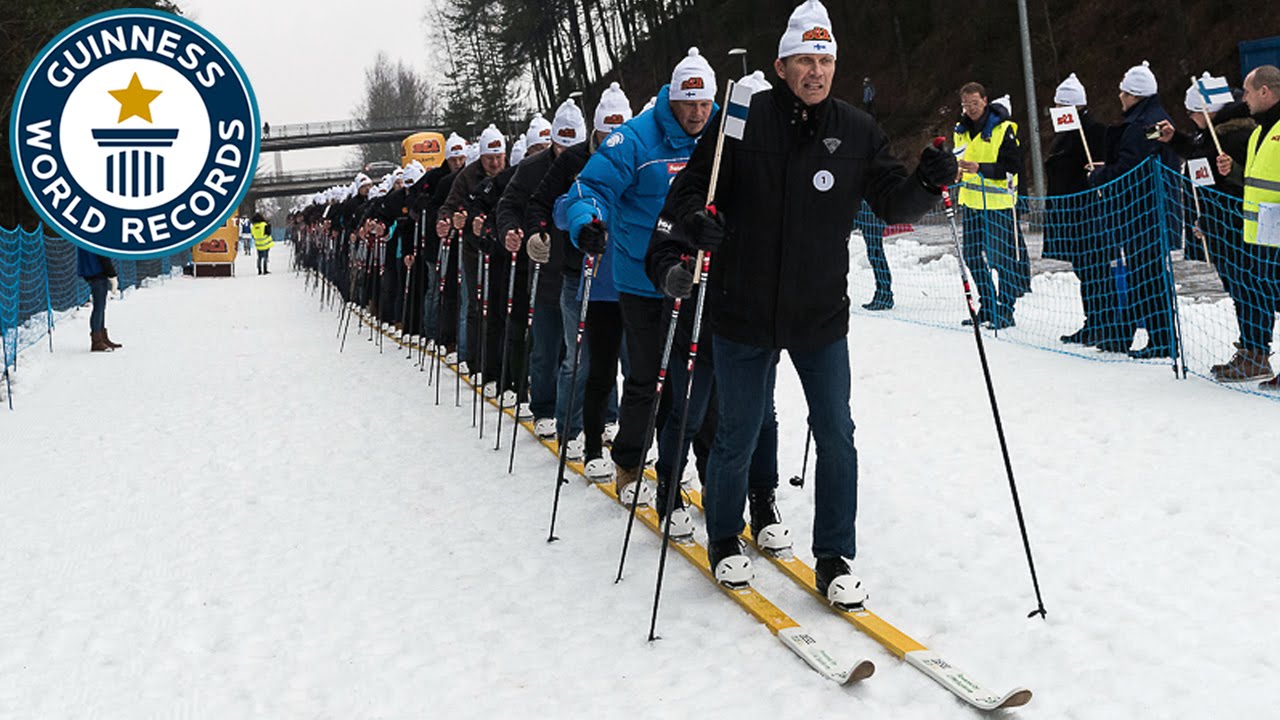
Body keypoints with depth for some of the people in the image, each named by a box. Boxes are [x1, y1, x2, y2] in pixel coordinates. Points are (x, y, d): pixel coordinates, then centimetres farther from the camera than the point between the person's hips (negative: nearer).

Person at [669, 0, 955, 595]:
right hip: (744, 312, -2)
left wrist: (927, 183, -17)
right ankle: (723, 541, 31)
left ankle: (834, 557, 16)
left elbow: (892, 203, 3)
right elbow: (692, 186, -1)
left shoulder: (856, 132, 1)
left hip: (821, 316, 2)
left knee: (836, 437, 2)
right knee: (738, 436, 9)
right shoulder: (743, 121, -6)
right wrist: (697, 220, -22)